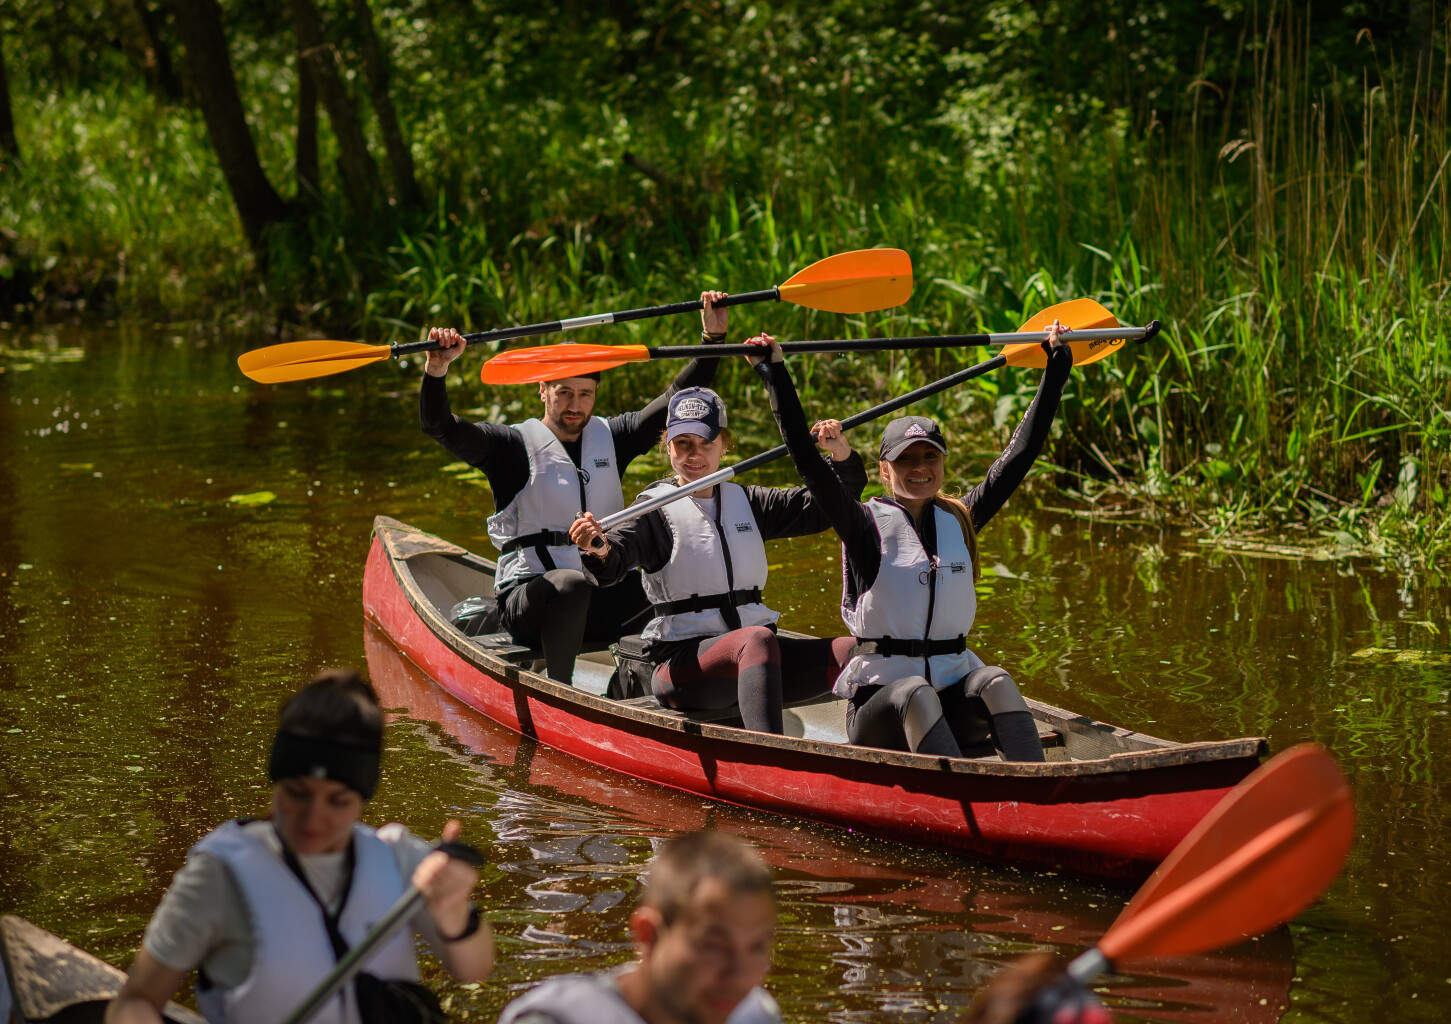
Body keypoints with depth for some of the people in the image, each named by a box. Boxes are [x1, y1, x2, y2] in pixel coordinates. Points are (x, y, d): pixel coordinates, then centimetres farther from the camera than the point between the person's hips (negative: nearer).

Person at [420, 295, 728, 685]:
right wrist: (437, 370, -32)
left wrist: (712, 338, 3)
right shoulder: (515, 444, -1)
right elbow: (438, 427, -13)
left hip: (604, 600, 4)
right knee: (571, 586, -39)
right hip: (527, 598, -4)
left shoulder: (609, 437, 13)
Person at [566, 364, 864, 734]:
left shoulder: (745, 502, 17)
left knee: (852, 653, -18)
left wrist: (841, 453, -3)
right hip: (681, 662, -6)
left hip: (754, 664, 6)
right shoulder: (654, 511, 1)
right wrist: (599, 549, -41)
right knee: (757, 640, -38)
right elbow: (613, 564, -17)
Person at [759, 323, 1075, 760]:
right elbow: (808, 464, -12)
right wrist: (775, 372, -17)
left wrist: (1055, 368, 9)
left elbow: (1020, 453, 10)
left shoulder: (960, 520, 11)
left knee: (996, 682, -27)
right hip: (879, 703, -3)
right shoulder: (866, 525, -1)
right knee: (915, 694, -35)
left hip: (952, 700, 3)